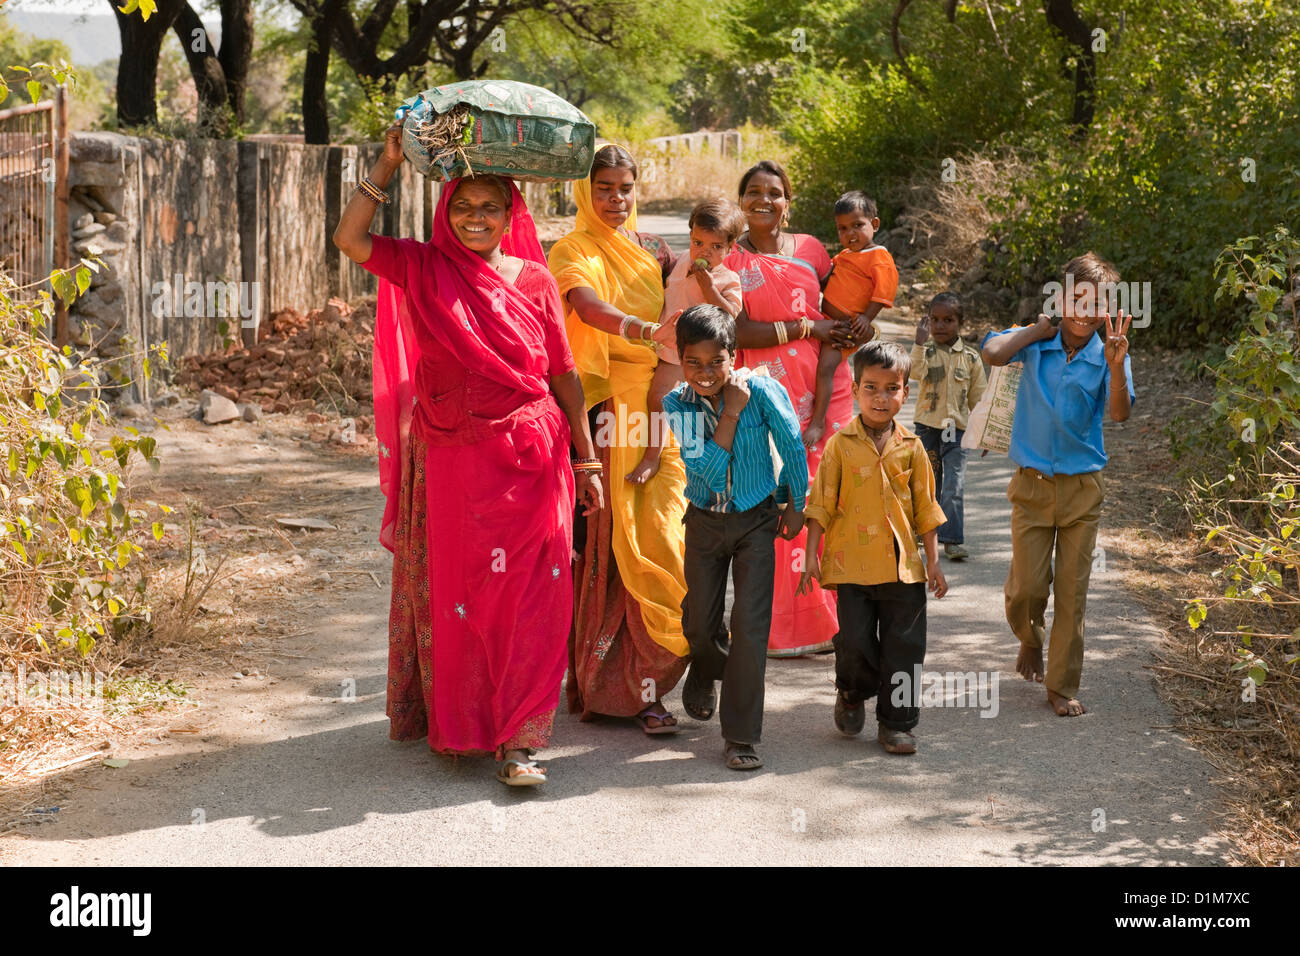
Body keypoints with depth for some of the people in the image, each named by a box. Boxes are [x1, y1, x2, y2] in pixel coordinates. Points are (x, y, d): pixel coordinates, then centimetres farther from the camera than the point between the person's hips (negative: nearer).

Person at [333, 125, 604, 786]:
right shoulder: (422, 270, 4)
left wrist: (587, 460, 5)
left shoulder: (533, 280, 4)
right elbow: (348, 238, -10)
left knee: (528, 601, -3)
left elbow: (564, 375, 7)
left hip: (528, 459, 0)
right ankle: (454, 725, 23)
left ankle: (519, 738, 2)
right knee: (451, 595, 8)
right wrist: (387, 165, -12)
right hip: (449, 463, 0)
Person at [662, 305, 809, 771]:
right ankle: (706, 671, 49)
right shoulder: (677, 403, -13)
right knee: (700, 622, 12)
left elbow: (793, 447, -3)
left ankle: (741, 736, 0)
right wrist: (732, 412, -25)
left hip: (756, 521, -2)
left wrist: (794, 505, 6)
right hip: (704, 521, 2)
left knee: (750, 625, -9)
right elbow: (708, 471, -21)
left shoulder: (763, 391, -18)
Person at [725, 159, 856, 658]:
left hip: (820, 391, 2)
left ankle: (819, 621, 9)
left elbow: (834, 333, 1)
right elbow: (740, 333, -9)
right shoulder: (731, 259, 4)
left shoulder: (810, 250, 7)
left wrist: (820, 415, -8)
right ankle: (778, 628, 2)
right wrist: (807, 327, -8)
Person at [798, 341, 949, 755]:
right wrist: (812, 556, -3)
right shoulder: (841, 445, -1)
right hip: (852, 562, -2)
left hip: (902, 564, 2)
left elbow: (926, 507, 10)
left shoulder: (910, 447, 5)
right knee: (855, 641, -5)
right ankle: (851, 694, 26)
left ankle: (896, 723, 16)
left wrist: (933, 561, 7)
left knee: (904, 646, 4)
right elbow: (821, 504, 1)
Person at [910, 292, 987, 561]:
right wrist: (920, 342, -30)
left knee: (954, 486, -9)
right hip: (927, 425, 1)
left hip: (957, 427, -1)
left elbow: (978, 397, 9)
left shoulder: (970, 357, 2)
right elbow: (916, 371, -23)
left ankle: (952, 538, -7)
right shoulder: (926, 349, -1)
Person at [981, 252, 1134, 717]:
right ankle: (1030, 638, 35)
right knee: (1027, 584, 0)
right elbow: (993, 353, -21)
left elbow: (1119, 413, -21)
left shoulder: (1108, 356, -5)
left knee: (1072, 590, 3)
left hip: (1082, 487, 0)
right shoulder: (1037, 343, -3)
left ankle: (1062, 686, 15)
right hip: (1032, 483, 0)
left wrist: (1116, 366, -38)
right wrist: (1039, 329, -11)